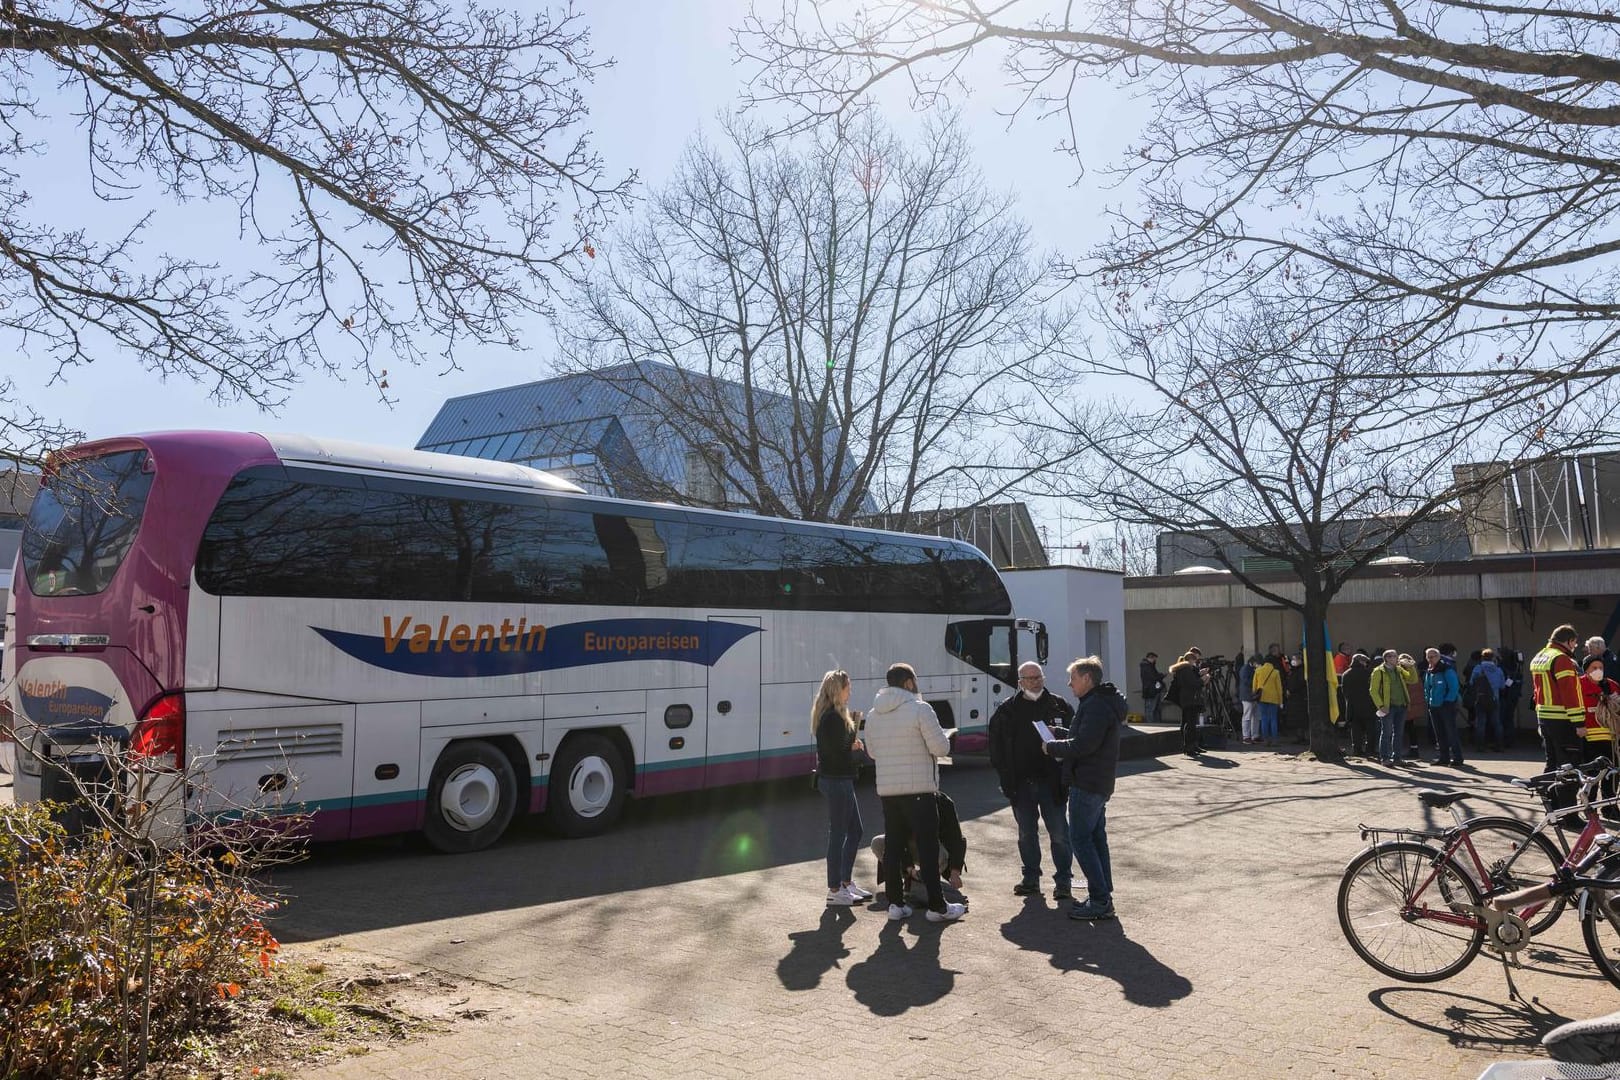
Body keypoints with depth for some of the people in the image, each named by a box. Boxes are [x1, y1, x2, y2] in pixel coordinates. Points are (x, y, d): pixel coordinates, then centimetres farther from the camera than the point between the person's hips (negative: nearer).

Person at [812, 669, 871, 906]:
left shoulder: (834, 715, 15)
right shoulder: (833, 717, -18)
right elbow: (839, 748, -23)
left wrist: (854, 744, 0)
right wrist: (855, 726, -10)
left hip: (841, 779, 11)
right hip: (836, 780, -11)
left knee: (854, 830, 17)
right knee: (838, 833, -4)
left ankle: (847, 882, 26)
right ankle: (834, 891, 3)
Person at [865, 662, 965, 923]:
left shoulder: (873, 715, 9)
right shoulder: (919, 709, -11)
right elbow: (941, 747, -14)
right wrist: (940, 735, 7)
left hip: (887, 790, 6)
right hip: (919, 789, -6)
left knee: (893, 846, 12)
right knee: (928, 847, 0)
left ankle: (895, 903, 14)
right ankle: (937, 906, 4)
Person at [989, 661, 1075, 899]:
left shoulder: (1059, 706, 2)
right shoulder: (1007, 710, 5)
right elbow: (996, 744, 8)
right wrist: (1005, 775, 1)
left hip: (1051, 781, -2)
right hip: (1021, 783, 2)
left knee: (1059, 833, -1)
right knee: (1026, 834, 11)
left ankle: (1063, 882, 9)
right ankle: (1031, 879, 23)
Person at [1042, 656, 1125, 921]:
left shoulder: (1096, 706, -19)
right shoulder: (1099, 702, 16)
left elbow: (1083, 745, -25)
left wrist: (1052, 747, -12)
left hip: (1087, 784, -11)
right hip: (1099, 783, 11)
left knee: (1080, 839, -7)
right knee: (1096, 838, 13)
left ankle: (1100, 901, -6)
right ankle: (1103, 897, 18)